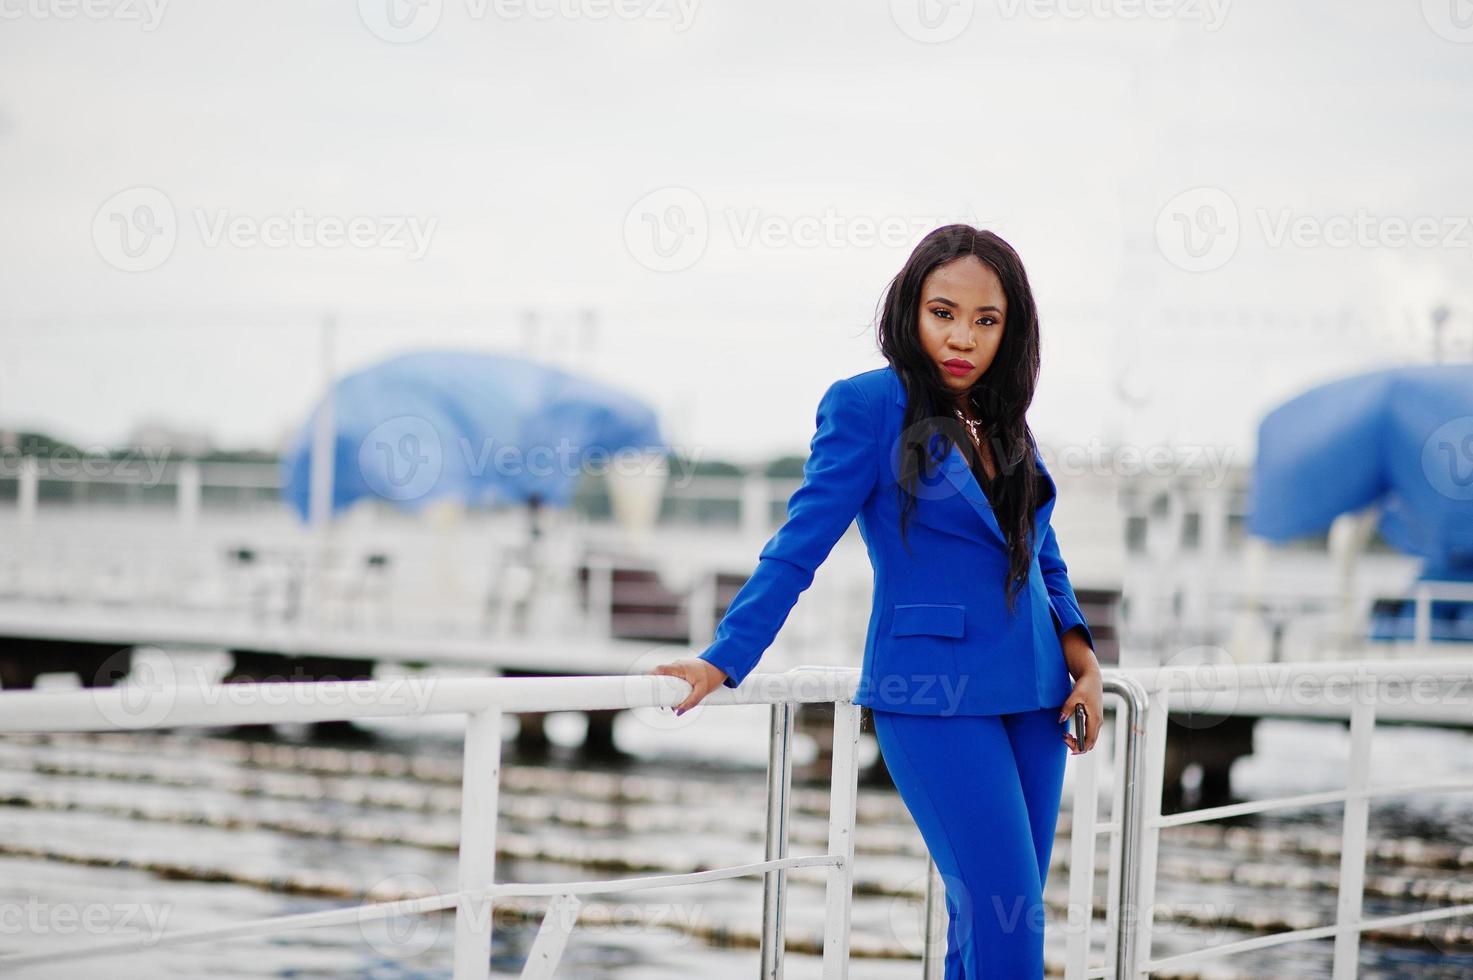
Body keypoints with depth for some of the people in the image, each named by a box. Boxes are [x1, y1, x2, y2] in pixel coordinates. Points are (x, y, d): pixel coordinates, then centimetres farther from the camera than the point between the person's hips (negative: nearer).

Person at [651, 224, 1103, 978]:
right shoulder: (868, 405, -6)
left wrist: (1082, 662, 8)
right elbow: (800, 545, -9)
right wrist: (723, 659, -16)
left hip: (1029, 695, 6)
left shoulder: (1003, 421, 12)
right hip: (933, 694, -6)